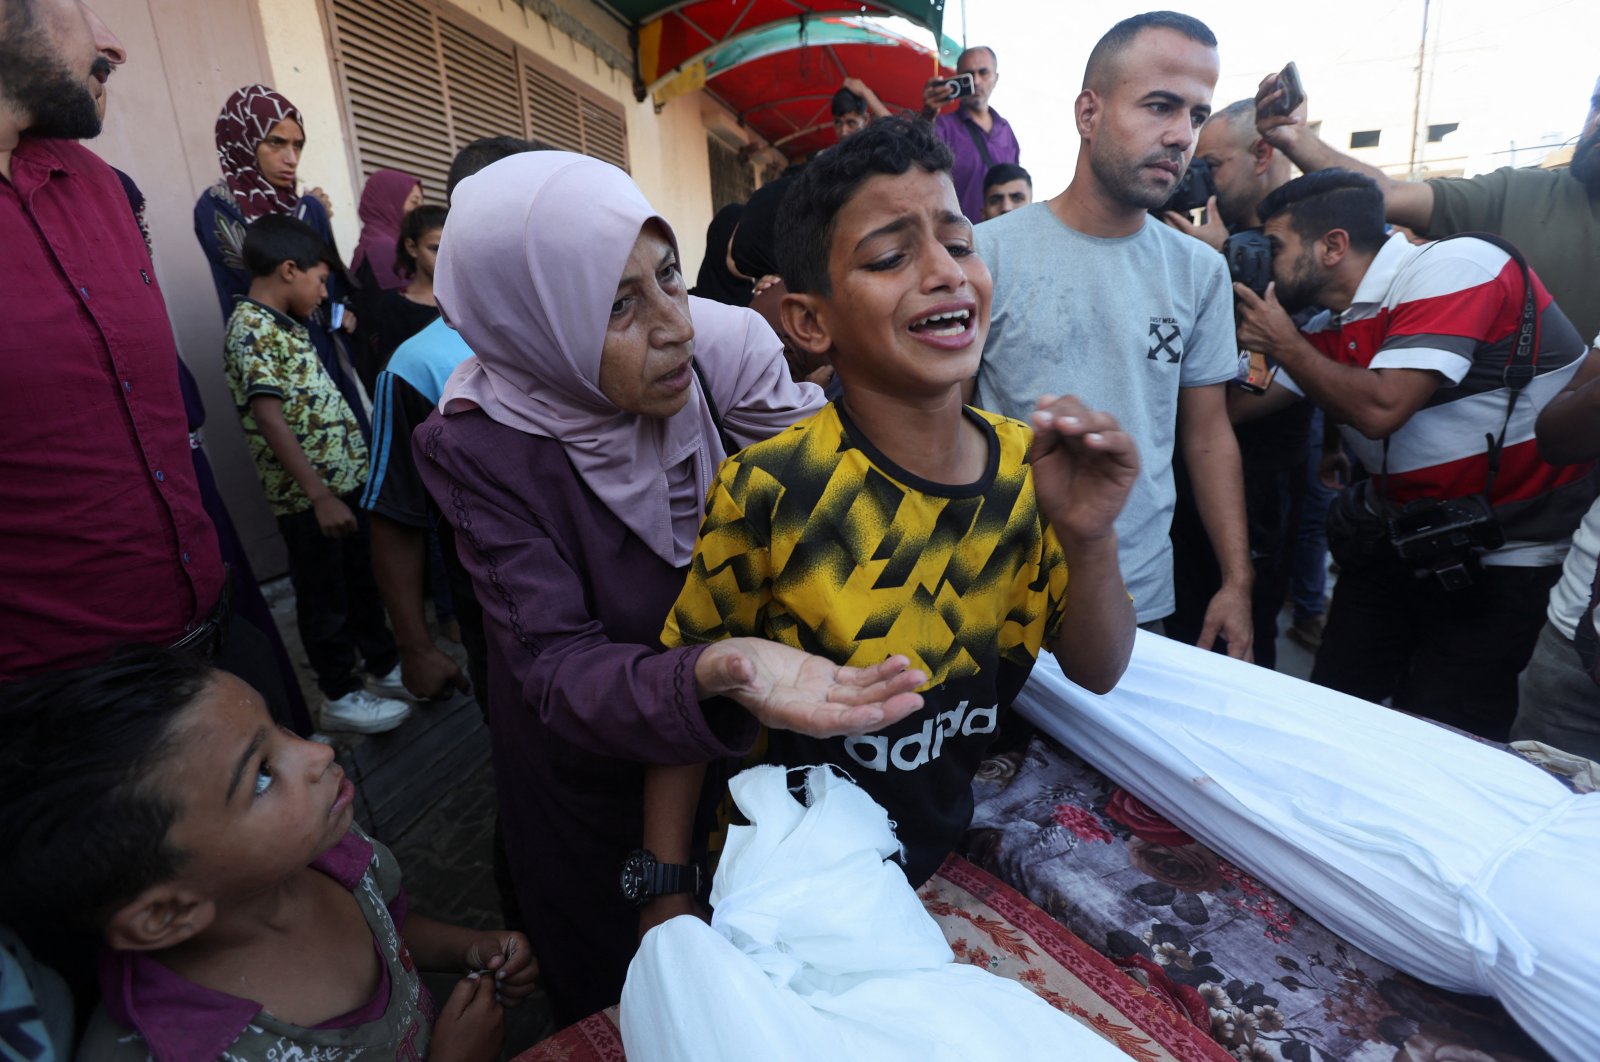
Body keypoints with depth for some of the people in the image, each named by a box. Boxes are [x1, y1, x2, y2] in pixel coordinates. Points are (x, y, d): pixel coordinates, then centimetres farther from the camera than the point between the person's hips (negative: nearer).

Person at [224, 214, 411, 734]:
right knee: (325, 599, 6)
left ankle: (387, 669, 32)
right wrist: (320, 496, -26)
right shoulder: (250, 331, -16)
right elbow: (270, 420, -23)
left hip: (347, 478, 9)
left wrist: (357, 462, 16)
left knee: (364, 583, 18)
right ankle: (341, 696, 20)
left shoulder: (289, 324, 13)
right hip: (308, 496, -8)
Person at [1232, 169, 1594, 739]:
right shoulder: (1330, 327, 4)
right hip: (1397, 538, 7)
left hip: (1506, 549, -7)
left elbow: (1379, 408, -29)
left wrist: (1283, 342, -16)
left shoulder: (1452, 267, -18)